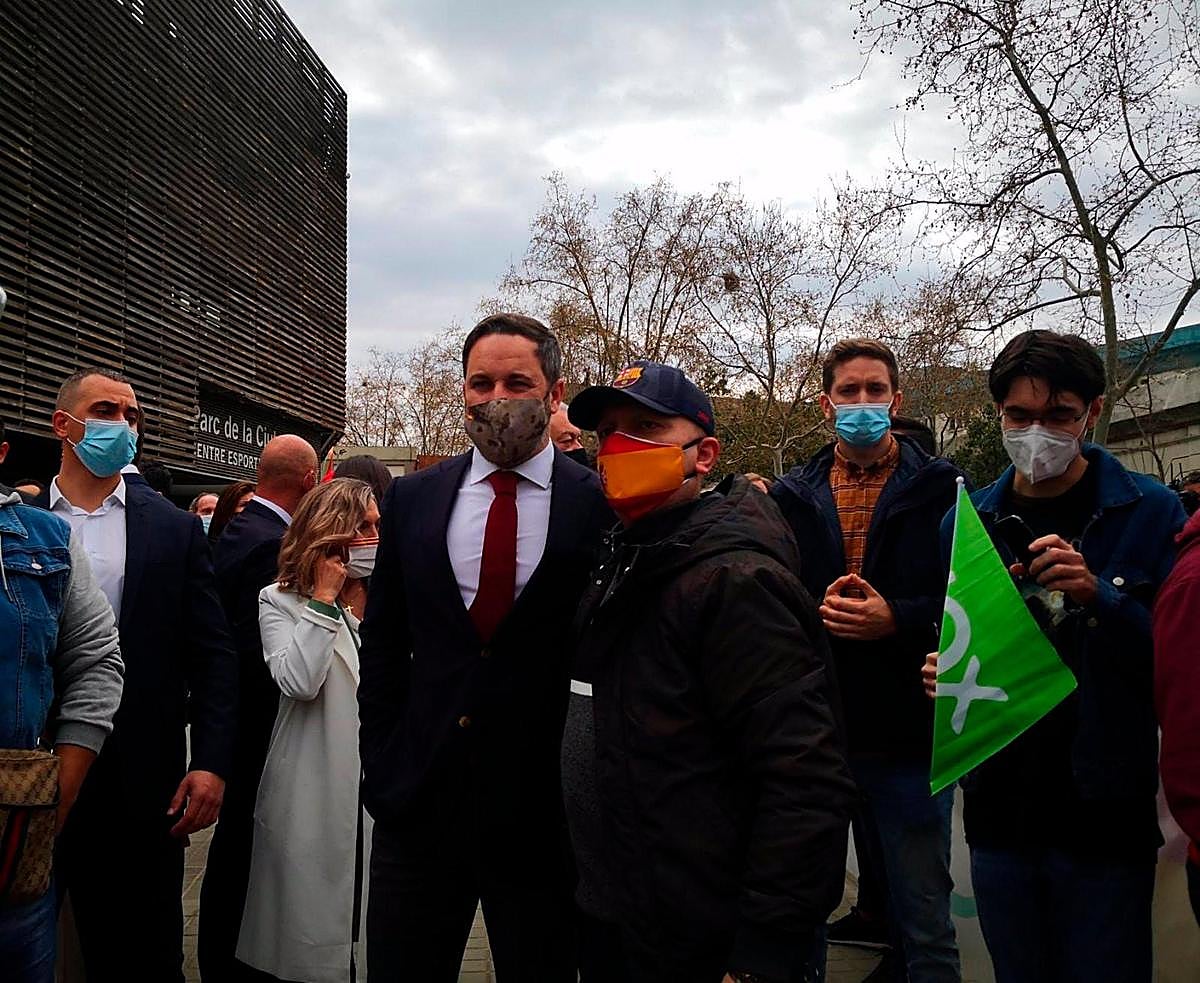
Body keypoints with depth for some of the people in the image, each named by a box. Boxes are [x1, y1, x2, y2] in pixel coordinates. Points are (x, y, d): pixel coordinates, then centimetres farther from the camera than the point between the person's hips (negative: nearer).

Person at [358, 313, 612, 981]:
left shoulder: (603, 506, -7)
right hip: (418, 800, 3)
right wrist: (380, 764, 5)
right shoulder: (412, 499, 4)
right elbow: (383, 646, 9)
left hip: (544, 807, -2)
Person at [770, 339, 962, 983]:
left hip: (910, 734, -3)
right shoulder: (790, 496, 8)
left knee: (924, 920, 9)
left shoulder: (940, 489, -1)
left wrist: (896, 618, -21)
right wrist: (817, 610, -13)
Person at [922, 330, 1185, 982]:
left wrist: (1100, 596, -24)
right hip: (998, 812, 3)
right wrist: (940, 674, -9)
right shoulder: (965, 523, 4)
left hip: (1106, 813, -3)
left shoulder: (1149, 513, -6)